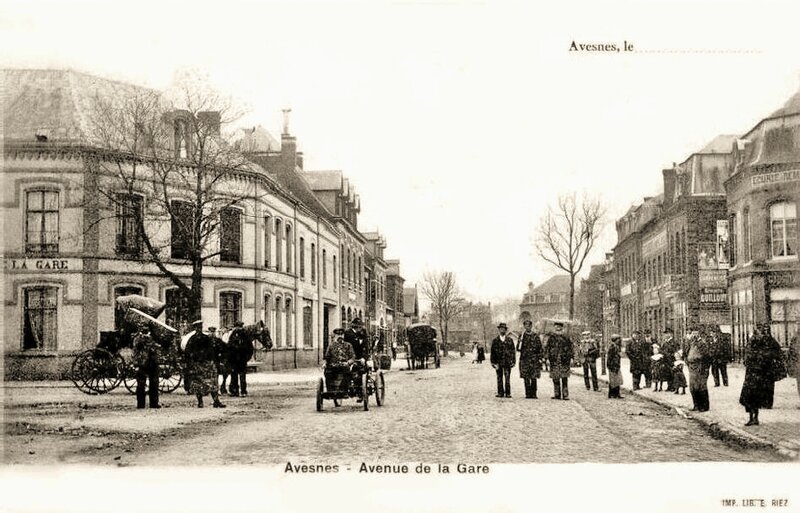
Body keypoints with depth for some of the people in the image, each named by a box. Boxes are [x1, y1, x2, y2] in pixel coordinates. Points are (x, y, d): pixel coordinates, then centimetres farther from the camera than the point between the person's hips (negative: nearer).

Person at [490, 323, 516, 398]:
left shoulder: (509, 340, 8)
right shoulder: (495, 340, 9)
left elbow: (513, 351, 9)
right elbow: (492, 352, 8)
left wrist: (513, 361, 2)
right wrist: (493, 362, 0)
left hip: (507, 362, -1)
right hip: (498, 362, 1)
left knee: (507, 378, -6)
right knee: (499, 378, 3)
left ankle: (508, 393, -3)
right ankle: (500, 393, 8)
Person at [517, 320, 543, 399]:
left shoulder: (536, 337, 6)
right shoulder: (521, 336, 7)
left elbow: (540, 350, 8)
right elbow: (518, 348, -3)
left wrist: (540, 360, 1)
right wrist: (521, 338, -14)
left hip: (534, 360, 0)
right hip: (524, 360, 1)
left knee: (534, 378, -3)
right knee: (526, 379, -1)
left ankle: (533, 394, 3)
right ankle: (528, 394, 4)